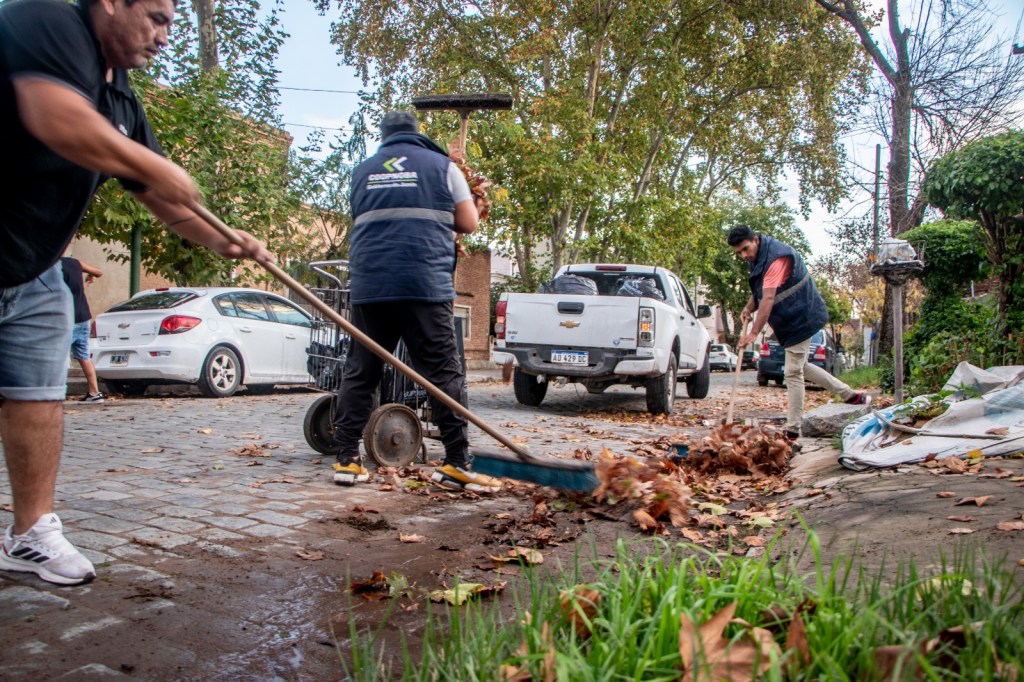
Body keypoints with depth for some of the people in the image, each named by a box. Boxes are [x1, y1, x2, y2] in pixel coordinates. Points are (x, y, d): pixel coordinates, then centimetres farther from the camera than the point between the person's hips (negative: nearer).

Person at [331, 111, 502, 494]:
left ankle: (347, 460, 9)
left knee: (359, 372, 9)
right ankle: (456, 464, -5)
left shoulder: (363, 171, 19)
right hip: (425, 284, -3)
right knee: (444, 373, -2)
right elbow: (468, 223, 8)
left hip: (368, 285, 3)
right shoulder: (440, 165, 10)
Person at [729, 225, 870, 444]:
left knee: (793, 372, -8)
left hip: (800, 317, -11)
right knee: (800, 366, 19)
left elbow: (769, 298, -33)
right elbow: (759, 291, 15)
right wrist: (749, 308, -7)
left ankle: (793, 431, -3)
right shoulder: (758, 258, 6)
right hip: (792, 319, 11)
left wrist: (754, 332, -36)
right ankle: (852, 395, 27)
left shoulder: (777, 257, -25)